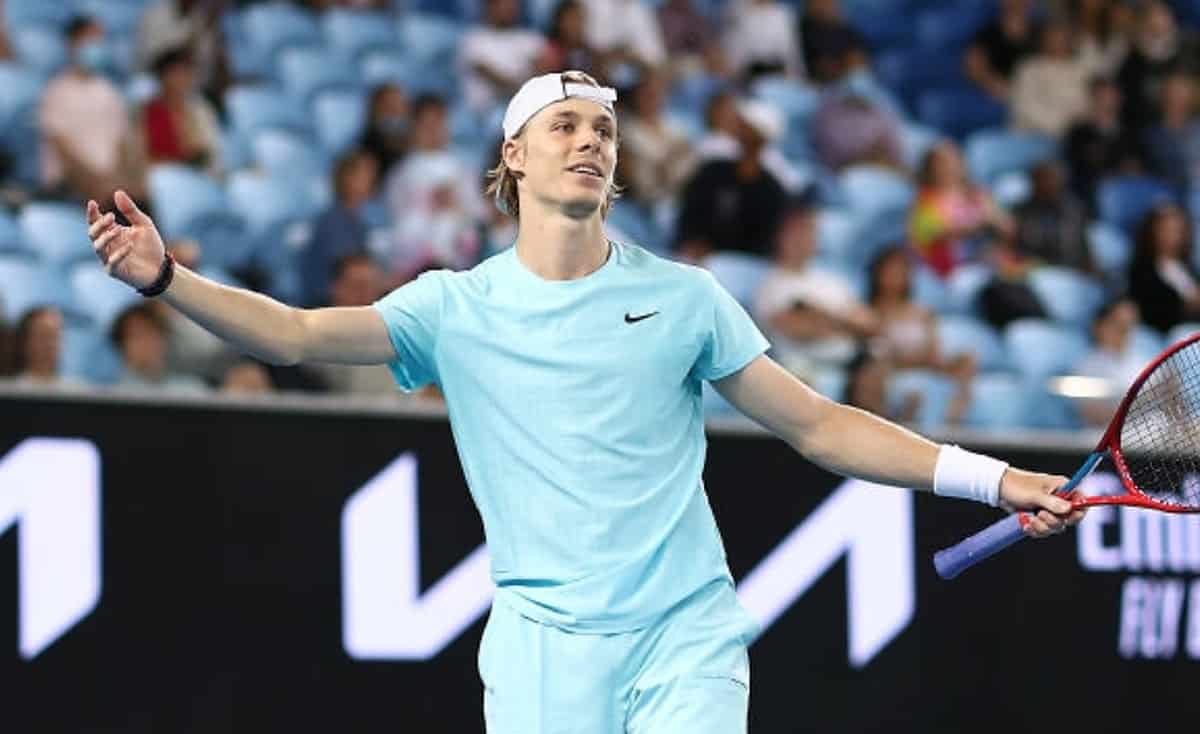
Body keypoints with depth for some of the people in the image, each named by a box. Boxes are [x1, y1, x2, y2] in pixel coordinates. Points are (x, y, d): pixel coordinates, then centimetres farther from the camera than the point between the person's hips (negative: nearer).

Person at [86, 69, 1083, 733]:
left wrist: (991, 478, 1)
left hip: (686, 641, 0)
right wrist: (166, 277, -22)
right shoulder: (459, 308, 5)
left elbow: (818, 425, 8)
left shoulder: (683, 298, 6)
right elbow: (299, 334, -6)